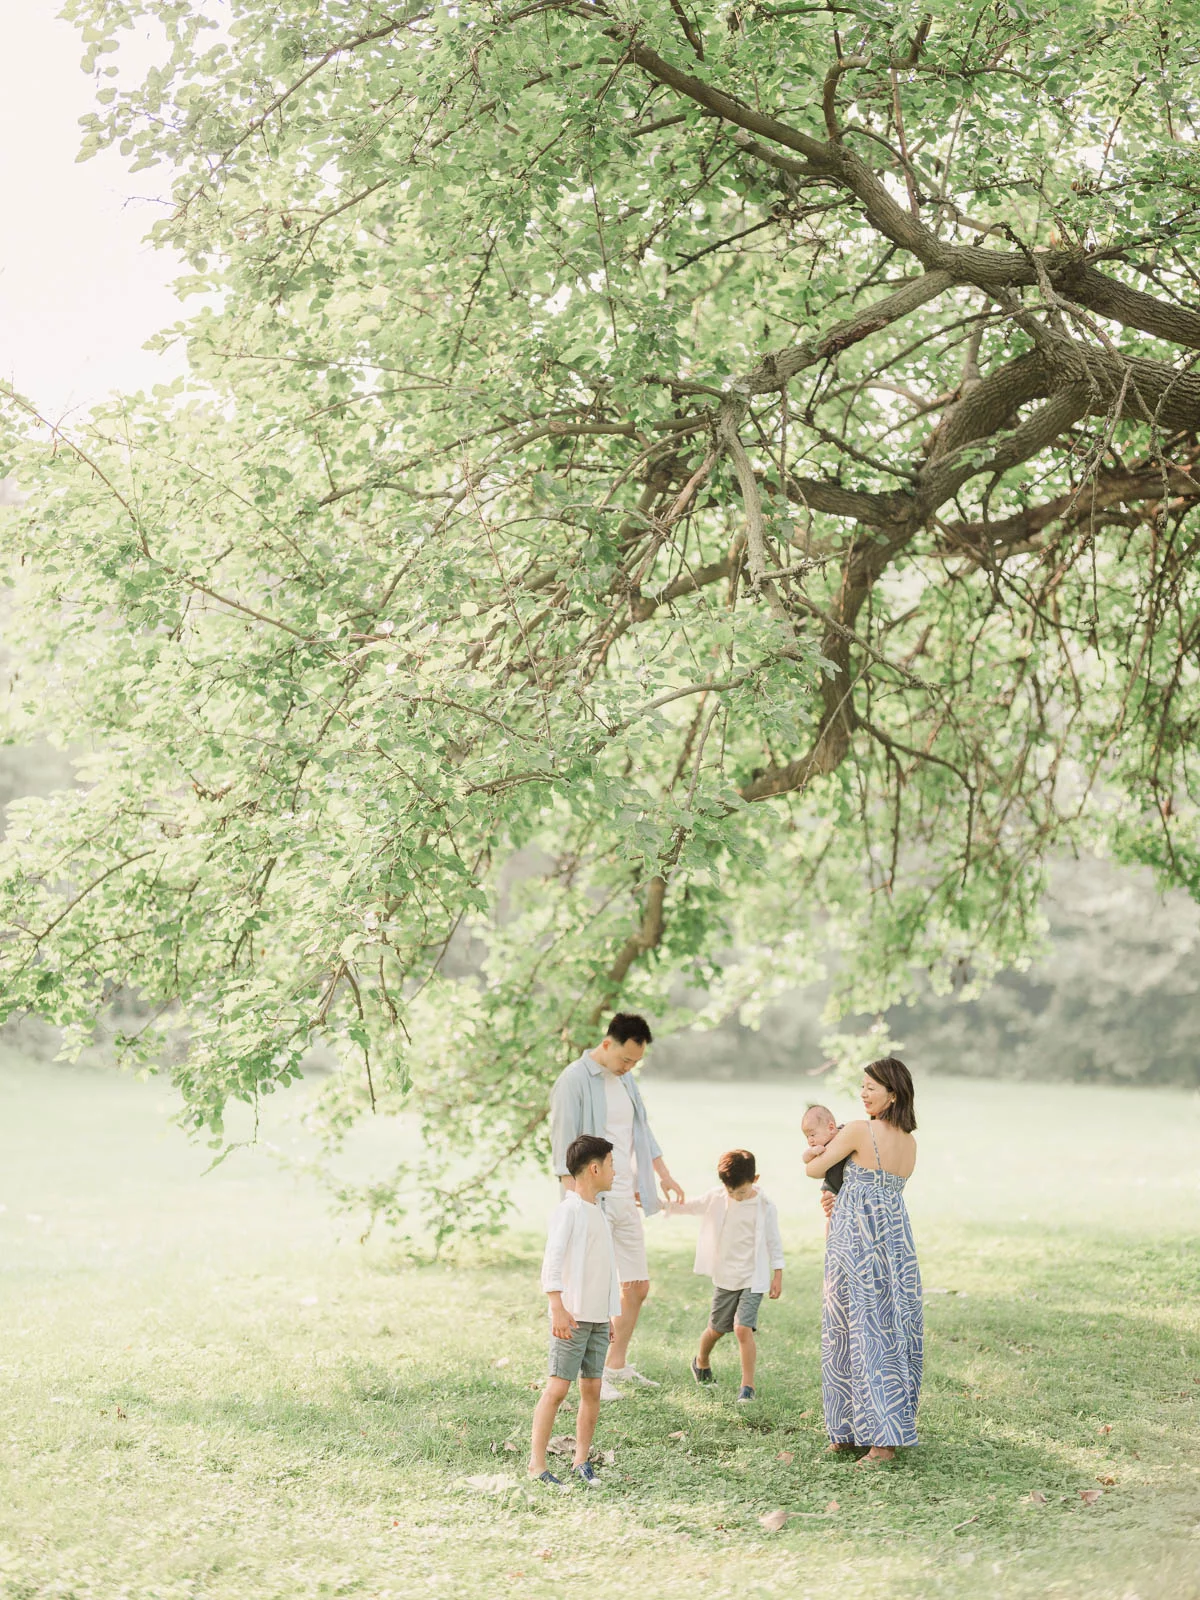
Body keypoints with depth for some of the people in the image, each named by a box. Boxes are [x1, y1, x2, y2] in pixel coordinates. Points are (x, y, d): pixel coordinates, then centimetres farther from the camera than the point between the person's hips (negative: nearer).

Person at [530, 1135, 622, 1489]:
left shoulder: (598, 1211, 16)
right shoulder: (568, 1209, -10)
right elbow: (552, 1260, -18)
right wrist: (558, 1307, -26)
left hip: (599, 1318, 8)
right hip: (572, 1316, -8)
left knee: (592, 1387, 7)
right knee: (558, 1387, -7)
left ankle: (581, 1462, 14)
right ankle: (537, 1463, -4)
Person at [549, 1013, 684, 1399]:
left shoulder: (625, 1080, 13)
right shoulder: (575, 1079, -12)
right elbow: (563, 1143, -17)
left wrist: (663, 1173, 27)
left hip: (626, 1199, 8)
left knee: (638, 1286, 11)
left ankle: (617, 1364, 24)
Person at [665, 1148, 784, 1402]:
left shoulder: (764, 1206, -10)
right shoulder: (716, 1197, -2)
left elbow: (773, 1241, -3)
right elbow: (691, 1206, 12)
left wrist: (778, 1274, -2)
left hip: (753, 1278, -3)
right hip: (724, 1277, 3)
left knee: (743, 1328, -18)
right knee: (716, 1328, 16)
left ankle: (748, 1385, -9)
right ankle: (701, 1362, 46)